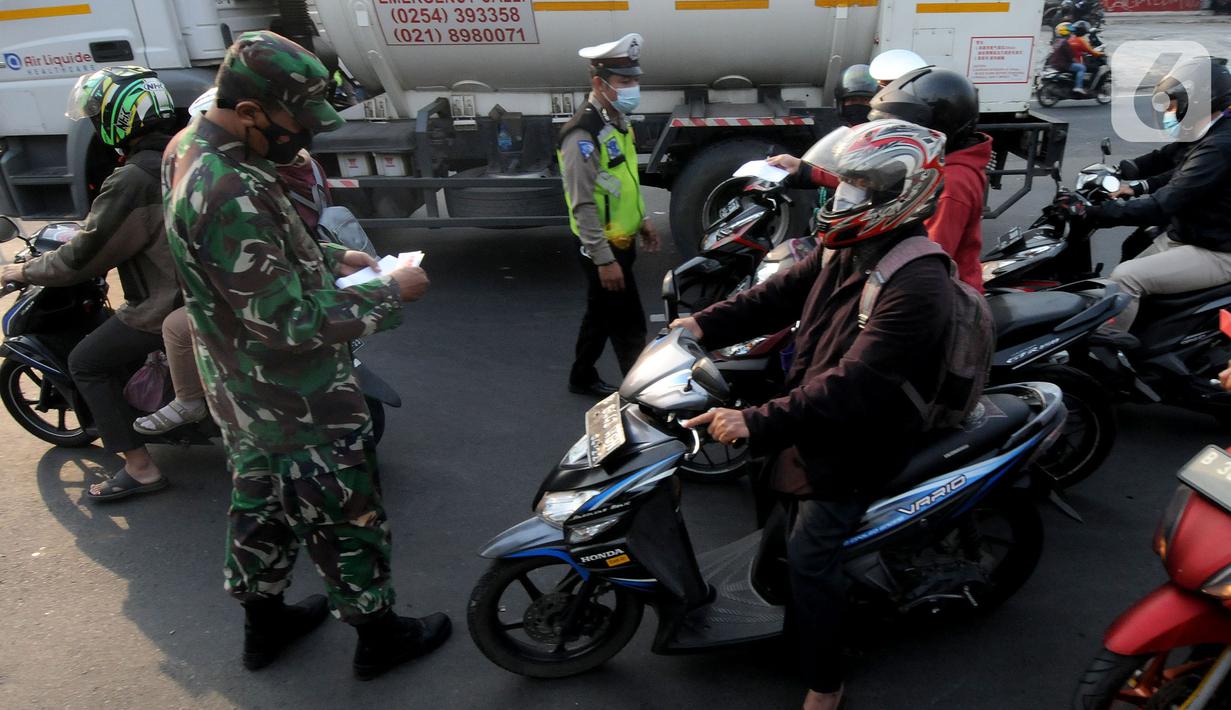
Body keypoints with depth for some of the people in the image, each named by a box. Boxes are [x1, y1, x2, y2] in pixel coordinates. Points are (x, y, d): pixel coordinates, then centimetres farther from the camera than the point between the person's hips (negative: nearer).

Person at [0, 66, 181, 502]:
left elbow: (81, 259, -14)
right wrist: (87, 232, 29)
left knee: (86, 363, 8)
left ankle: (140, 468, 8)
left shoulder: (130, 182, -21)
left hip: (164, 306, -9)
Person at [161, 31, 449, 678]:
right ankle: (379, 636, 30)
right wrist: (390, 293, -20)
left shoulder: (189, 147, -1)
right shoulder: (230, 197, -33)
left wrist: (332, 258, 4)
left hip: (243, 392, 10)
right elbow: (290, 322, -29)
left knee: (260, 502, 25)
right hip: (297, 404, -9)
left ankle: (264, 622, 45)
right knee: (347, 516, 10)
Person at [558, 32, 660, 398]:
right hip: (603, 247, -10)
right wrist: (604, 260, -25)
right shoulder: (583, 135, -23)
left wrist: (642, 220, 22)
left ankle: (582, 378, 35)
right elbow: (583, 205, -24)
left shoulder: (618, 122, 8)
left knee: (601, 314, 20)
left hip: (621, 241, 10)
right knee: (628, 326, -4)